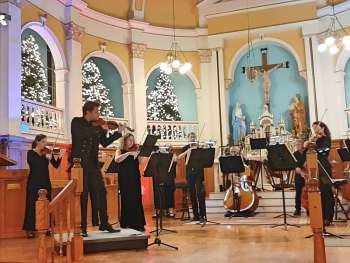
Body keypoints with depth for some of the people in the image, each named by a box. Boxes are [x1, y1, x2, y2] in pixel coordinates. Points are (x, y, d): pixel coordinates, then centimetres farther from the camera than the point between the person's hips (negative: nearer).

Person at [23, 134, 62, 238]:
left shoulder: (46, 153, 7)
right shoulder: (31, 152, -1)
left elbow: (56, 165, -1)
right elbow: (31, 161, -24)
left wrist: (59, 157, -20)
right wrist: (46, 157, -32)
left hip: (45, 182, 4)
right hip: (34, 183, -4)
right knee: (32, 205, -3)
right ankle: (30, 229, 1)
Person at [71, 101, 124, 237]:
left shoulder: (95, 126, 12)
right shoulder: (76, 122, -3)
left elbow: (104, 143, 15)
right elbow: (83, 134, -23)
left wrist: (118, 132, 9)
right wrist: (102, 129, -17)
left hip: (93, 164, 6)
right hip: (79, 164, -6)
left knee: (101, 192, 8)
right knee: (82, 196, -2)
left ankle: (104, 223, 19)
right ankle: (82, 228, 7)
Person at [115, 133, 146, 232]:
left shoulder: (135, 151, 12)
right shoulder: (120, 151, 6)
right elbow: (117, 160, -15)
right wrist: (128, 153, -23)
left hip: (135, 178, 2)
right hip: (125, 179, -2)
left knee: (137, 200, -1)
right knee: (127, 200, -1)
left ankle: (138, 224, 5)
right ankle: (127, 224, 10)